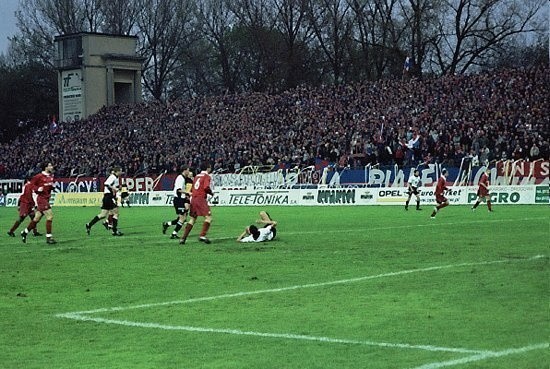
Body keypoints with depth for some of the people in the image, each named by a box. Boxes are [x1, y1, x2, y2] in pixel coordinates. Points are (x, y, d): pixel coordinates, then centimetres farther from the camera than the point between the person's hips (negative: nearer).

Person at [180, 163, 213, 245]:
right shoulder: (207, 176, -4)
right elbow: (206, 187, -18)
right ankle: (202, 235, -20)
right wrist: (211, 193, -2)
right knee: (208, 216, -7)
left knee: (192, 219, 14)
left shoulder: (197, 176, 19)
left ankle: (183, 238, 10)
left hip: (193, 198, 8)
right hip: (201, 199, -8)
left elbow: (192, 189, 20)